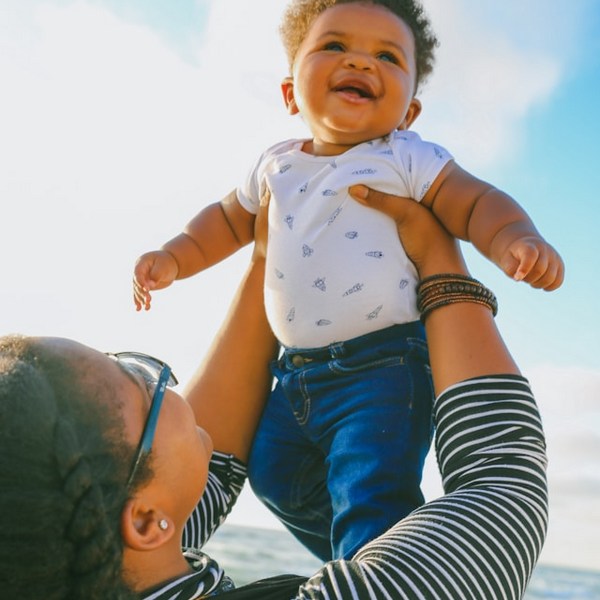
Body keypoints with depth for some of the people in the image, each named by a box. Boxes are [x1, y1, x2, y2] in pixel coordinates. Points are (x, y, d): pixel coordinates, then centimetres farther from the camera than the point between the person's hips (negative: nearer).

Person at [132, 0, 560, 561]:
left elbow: (477, 204, -10)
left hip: (385, 367, -6)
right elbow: (228, 220, 24)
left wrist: (518, 241, -30)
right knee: (275, 474, 16)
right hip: (300, 374, 7)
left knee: (368, 493, -17)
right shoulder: (276, 165, 10)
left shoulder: (407, 159, -5)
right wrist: (171, 258, 13)